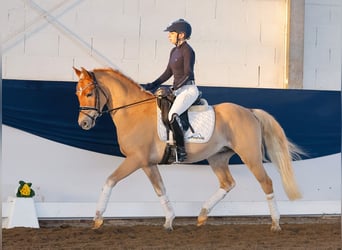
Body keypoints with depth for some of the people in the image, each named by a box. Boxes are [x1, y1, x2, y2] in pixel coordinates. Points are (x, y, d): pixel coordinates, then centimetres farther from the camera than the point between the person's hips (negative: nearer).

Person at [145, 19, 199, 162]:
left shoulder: (187, 51, -11)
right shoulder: (174, 51, 16)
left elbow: (187, 74, -16)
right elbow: (168, 72, 20)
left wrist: (174, 88, -21)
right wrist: (153, 85, 11)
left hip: (188, 90, -10)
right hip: (178, 90, 10)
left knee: (172, 115, -31)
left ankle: (181, 151, -29)